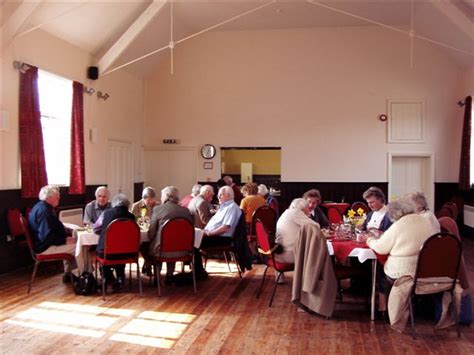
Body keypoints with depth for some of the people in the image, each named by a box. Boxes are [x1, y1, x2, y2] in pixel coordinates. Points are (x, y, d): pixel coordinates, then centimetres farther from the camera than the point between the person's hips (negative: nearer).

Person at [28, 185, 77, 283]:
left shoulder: (42, 207, 10)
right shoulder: (43, 211, -23)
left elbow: (56, 227, 17)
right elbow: (46, 236, -29)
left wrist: (66, 237, 5)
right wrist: (65, 240, -20)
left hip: (45, 243, 11)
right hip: (45, 247, -11)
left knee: (72, 243, 21)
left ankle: (68, 274, 23)